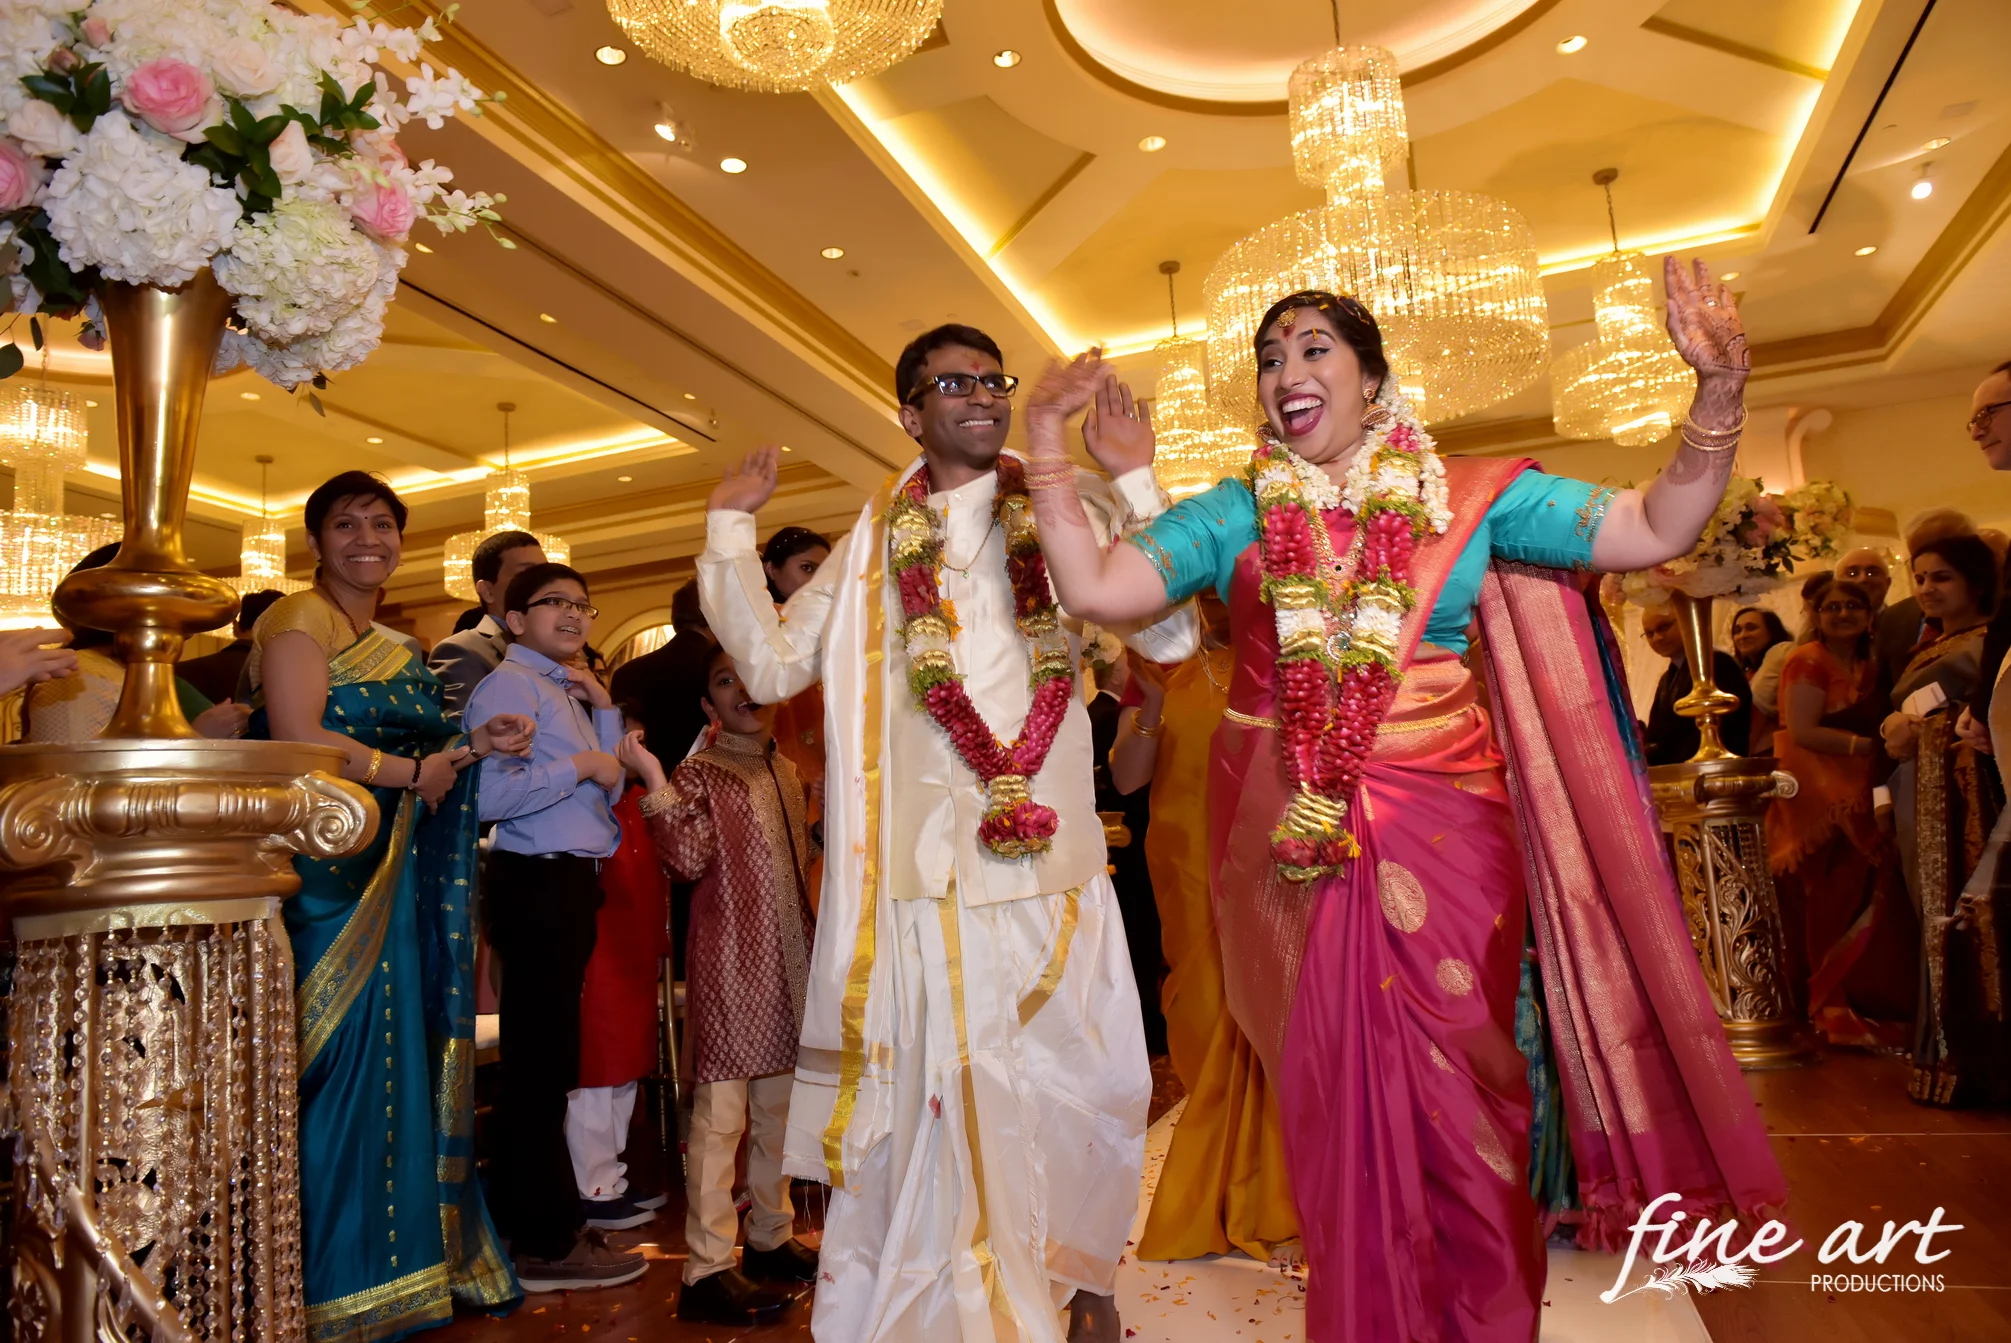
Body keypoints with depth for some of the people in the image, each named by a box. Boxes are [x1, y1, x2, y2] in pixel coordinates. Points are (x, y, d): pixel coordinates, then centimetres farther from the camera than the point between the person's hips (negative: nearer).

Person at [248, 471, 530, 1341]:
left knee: (396, 1063, 9)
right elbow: (301, 742, -19)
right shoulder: (301, 621, -5)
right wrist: (413, 771, -10)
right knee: (342, 1064, -5)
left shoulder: (391, 647, 20)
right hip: (328, 870, -8)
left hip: (389, 874, 8)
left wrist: (472, 745, 1)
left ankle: (393, 1262, 20)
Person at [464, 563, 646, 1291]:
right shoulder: (510, 685, -12)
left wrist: (604, 712, 9)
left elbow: (607, 791, 17)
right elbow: (490, 796, -26)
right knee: (539, 1062, -1)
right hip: (537, 884, -10)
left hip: (570, 884, 10)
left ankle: (547, 1218, 35)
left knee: (551, 1060, 19)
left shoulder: (566, 692, 16)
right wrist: (579, 765, -18)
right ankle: (546, 1245, 10)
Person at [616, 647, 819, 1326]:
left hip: (788, 960, 7)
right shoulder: (698, 773, -5)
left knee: (778, 1105, 16)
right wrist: (655, 783, -26)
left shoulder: (784, 768, 13)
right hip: (730, 962, -7)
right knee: (721, 1111, -4)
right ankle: (708, 1268, 5)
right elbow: (689, 857, -20)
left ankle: (771, 1237, 30)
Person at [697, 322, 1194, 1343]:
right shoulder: (874, 545, 12)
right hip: (925, 874, 0)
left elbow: (1170, 635, -4)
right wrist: (730, 526, 7)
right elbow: (770, 665, 10)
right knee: (946, 1099, 5)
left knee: (1076, 1087, 9)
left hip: (1054, 867, 0)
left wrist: (1135, 481, -10)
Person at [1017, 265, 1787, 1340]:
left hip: (1445, 835, 0)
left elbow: (1656, 532, 3)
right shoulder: (1233, 514, 7)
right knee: (1333, 1091, 7)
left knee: (1454, 1088, 5)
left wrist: (1720, 390, -9)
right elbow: (1093, 589, -2)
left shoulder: (1471, 496, 6)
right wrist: (1046, 451, -7)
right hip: (1293, 840, 1)